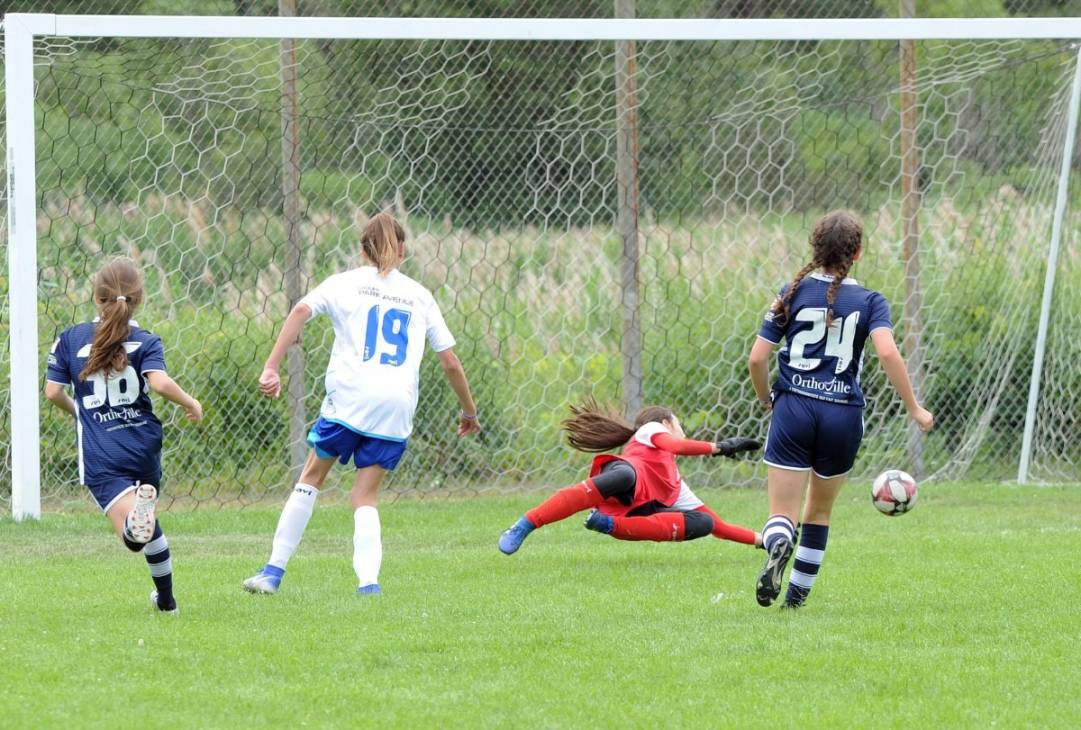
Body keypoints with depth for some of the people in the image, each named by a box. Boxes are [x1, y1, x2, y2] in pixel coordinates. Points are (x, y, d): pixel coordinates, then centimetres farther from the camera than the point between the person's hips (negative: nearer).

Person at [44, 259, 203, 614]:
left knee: (133, 536, -15)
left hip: (100, 456, -2)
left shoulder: (70, 339, 4)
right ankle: (166, 598, 33)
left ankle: (138, 514, -50)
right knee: (148, 526, 27)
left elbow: (52, 391, 2)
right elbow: (160, 382, -18)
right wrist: (191, 404, 0)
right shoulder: (145, 341, 0)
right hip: (144, 446, 2)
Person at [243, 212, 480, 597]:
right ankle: (368, 580, -13)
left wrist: (271, 368, -13)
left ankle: (274, 571, 9)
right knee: (366, 496, 9)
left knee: (311, 477, 13)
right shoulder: (420, 296, 18)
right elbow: (450, 364, 18)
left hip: (350, 396, -2)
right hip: (397, 407, 2)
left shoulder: (345, 283, 11)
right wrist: (469, 411, 32)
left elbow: (301, 311, -7)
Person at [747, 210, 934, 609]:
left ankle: (778, 545, -37)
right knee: (820, 511, 21)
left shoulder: (793, 293, 3)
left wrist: (767, 400, 19)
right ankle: (798, 592, 22)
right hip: (843, 415, 1)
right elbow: (887, 352, -16)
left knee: (782, 512, -3)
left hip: (793, 408, -1)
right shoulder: (869, 302, 1)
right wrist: (914, 408, -9)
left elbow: (757, 359, 1)